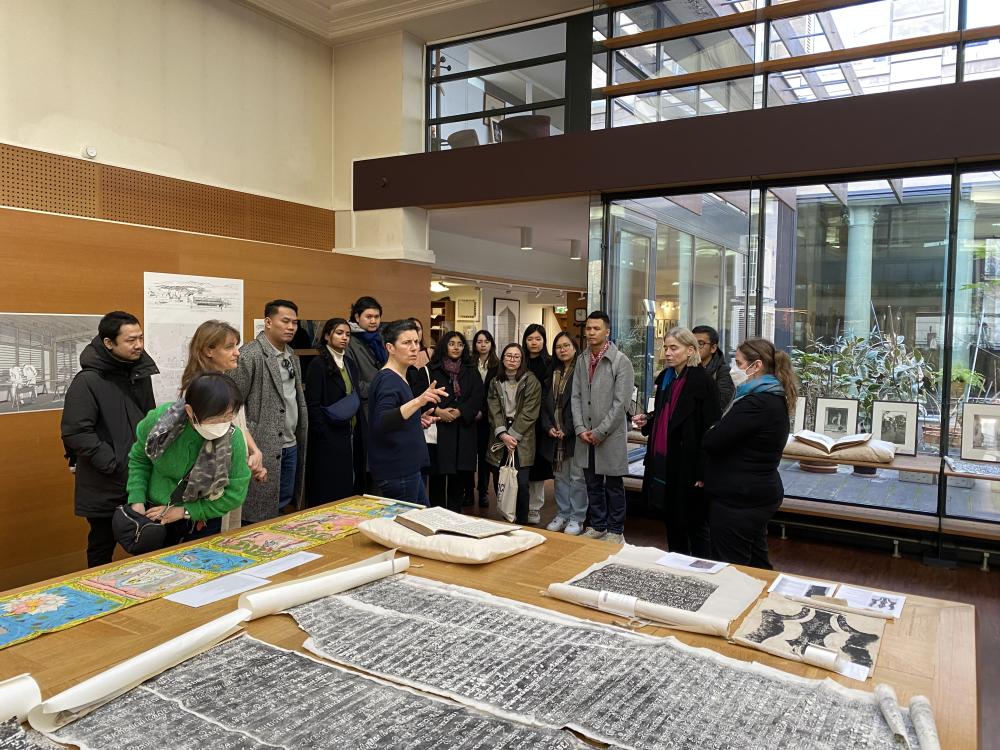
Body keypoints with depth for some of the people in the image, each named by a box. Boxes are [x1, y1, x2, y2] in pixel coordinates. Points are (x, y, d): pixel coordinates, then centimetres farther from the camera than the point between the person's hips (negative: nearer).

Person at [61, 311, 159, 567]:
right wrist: (113, 464, -19)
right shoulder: (87, 381, -13)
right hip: (105, 488, -5)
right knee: (102, 548, 11)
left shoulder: (141, 374, 8)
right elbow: (75, 432, -18)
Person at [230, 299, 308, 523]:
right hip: (263, 446, -8)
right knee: (259, 511, -1)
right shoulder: (249, 355, -12)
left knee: (284, 503, 15)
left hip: (290, 445, 8)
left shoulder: (292, 357, 13)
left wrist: (300, 436, 15)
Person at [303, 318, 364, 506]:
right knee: (329, 493, -1)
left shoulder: (350, 364, 14)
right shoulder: (318, 364, -7)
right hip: (329, 439, -7)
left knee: (350, 489, 9)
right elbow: (313, 405, -12)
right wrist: (325, 433, -15)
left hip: (352, 436, 7)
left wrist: (359, 429, 7)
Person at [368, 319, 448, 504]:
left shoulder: (398, 377, 13)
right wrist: (418, 401, -44)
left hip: (408, 469, 10)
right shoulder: (387, 379, -17)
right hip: (396, 473, -10)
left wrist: (418, 420, 9)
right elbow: (380, 423, -33)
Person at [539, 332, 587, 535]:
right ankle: (562, 514, 23)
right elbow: (545, 403, 13)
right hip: (554, 435, 6)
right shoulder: (553, 373, 13)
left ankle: (577, 518, 9)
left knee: (577, 476, 0)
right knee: (560, 476, 13)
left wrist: (567, 430, -14)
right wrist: (548, 426, -2)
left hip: (574, 434, -6)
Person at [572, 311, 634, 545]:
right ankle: (597, 526, 29)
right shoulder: (582, 360, 8)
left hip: (611, 436, -5)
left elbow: (621, 402, -14)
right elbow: (576, 397, 7)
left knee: (613, 486, 7)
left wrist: (600, 432, -14)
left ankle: (615, 530, 21)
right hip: (586, 435, 5)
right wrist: (580, 429, -4)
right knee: (593, 484, 15)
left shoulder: (621, 361, -9)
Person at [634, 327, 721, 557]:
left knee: (695, 525, 4)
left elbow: (710, 430, -15)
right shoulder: (664, 378, 10)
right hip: (663, 461, 7)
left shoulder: (703, 381, -13)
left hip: (688, 465, -7)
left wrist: (703, 472, -18)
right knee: (671, 521, 17)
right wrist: (646, 421, 3)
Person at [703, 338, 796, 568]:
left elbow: (711, 441, -23)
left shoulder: (755, 403, -22)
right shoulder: (775, 398, 11)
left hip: (737, 499, -10)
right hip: (760, 495, 10)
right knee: (757, 565, 19)